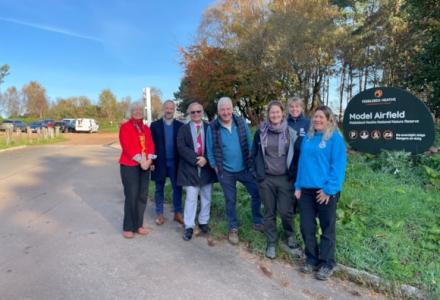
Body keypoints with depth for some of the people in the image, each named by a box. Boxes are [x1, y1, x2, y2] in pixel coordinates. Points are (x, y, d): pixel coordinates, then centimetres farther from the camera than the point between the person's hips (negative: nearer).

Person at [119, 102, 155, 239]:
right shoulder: (125, 127, -3)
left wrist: (148, 160, -11)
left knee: (142, 196, 6)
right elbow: (127, 147, -12)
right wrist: (140, 160, -17)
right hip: (129, 165, -5)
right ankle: (128, 227, 6)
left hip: (145, 165, 5)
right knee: (131, 196, -5)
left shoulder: (146, 128, 14)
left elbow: (151, 145, 6)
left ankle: (138, 225, 17)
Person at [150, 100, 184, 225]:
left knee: (177, 188, 5)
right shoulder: (155, 125, 1)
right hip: (159, 162, 0)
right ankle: (160, 214, 20)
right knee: (159, 189, 8)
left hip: (175, 162, 1)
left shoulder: (180, 125, 3)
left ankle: (177, 213, 18)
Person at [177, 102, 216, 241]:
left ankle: (203, 222, 27)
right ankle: (189, 226, 11)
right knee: (191, 198, 1)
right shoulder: (183, 129, 3)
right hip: (190, 168, -2)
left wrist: (205, 159, -16)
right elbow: (181, 147, -8)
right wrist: (195, 159, -18)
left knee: (206, 197, 11)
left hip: (207, 167, 2)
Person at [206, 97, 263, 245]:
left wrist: (251, 161, 2)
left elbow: (249, 143, 2)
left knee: (257, 193, 7)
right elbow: (210, 149, -2)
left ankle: (257, 222, 29)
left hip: (245, 168, 2)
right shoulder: (212, 128, -11)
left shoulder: (241, 122, -6)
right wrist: (215, 166, -3)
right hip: (225, 171, -2)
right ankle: (233, 228, 29)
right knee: (230, 200, 10)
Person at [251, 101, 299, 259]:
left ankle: (289, 234, 32)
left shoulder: (290, 133, -1)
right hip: (266, 179, 1)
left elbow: (296, 155, 5)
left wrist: (293, 173, 1)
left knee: (285, 211, 0)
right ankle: (271, 243, 25)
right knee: (269, 212, 9)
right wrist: (258, 172, 4)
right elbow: (254, 154, 9)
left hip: (285, 178, -1)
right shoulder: (261, 132, 1)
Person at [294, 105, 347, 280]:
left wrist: (329, 189, -18)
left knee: (327, 229, 8)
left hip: (326, 191, -6)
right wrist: (298, 185, 8)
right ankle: (312, 259, 29)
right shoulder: (308, 138, 11)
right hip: (306, 189, 6)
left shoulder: (335, 138, -7)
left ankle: (327, 264, 22)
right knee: (306, 227, 11)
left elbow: (338, 165, -13)